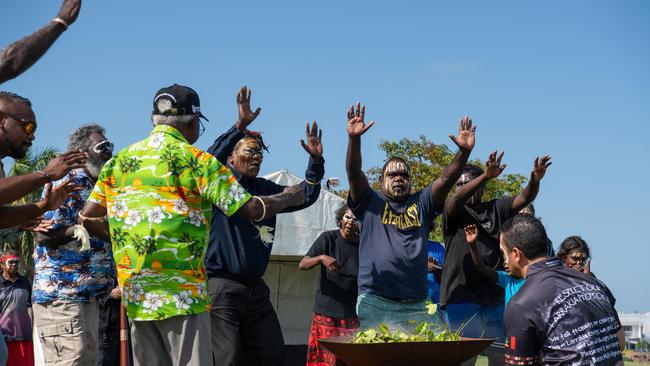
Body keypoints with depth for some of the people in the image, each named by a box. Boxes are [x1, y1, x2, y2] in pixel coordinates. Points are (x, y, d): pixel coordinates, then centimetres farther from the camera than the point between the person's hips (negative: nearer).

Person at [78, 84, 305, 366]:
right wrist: (289, 198, 11)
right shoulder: (195, 160, -6)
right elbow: (251, 210, -7)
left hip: (135, 296, 6)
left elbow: (88, 218, 11)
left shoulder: (120, 160, 11)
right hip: (181, 294, -6)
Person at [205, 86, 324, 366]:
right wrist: (240, 126, -32)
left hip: (256, 288, 7)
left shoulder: (265, 189, 16)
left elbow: (304, 196, 13)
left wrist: (316, 161, -3)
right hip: (221, 287, -7)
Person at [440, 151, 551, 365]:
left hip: (495, 297, 4)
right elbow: (458, 199, -19)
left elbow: (524, 198, -1)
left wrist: (535, 180, -24)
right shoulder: (453, 211, 2)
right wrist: (485, 176, -36)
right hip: (462, 297, -4)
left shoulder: (496, 209, 13)